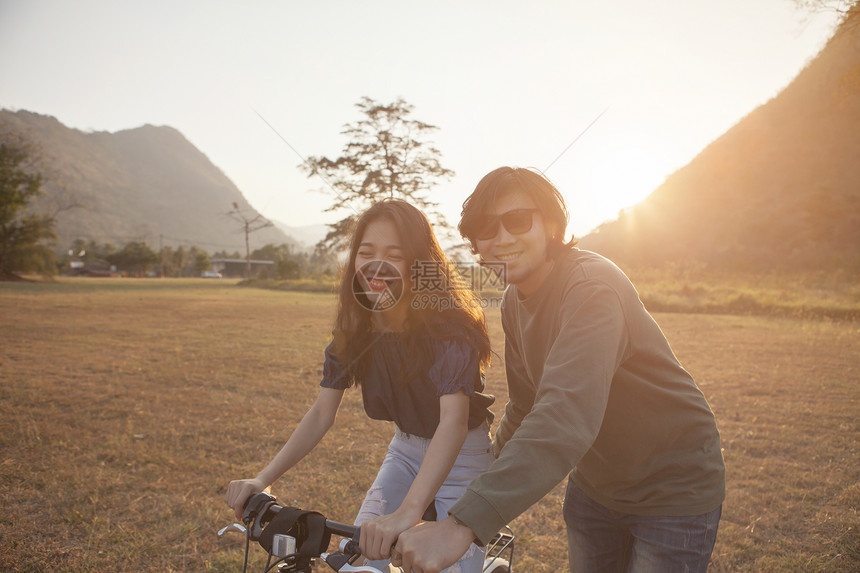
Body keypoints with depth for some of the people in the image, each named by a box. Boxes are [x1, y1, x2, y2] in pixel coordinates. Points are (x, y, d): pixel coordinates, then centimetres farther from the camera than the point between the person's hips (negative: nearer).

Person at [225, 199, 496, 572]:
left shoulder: (449, 325, -28)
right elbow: (322, 412, -12)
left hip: (460, 455, -4)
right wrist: (262, 479, -24)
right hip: (407, 449, 4)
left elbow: (454, 419, -41)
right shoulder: (353, 329, -11)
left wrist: (408, 513, -53)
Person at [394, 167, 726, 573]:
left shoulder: (592, 286, -29)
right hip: (595, 486, 7)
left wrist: (463, 525, -50)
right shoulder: (514, 301, -2)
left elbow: (568, 416, -44)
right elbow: (525, 406, 10)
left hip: (673, 490, -7)